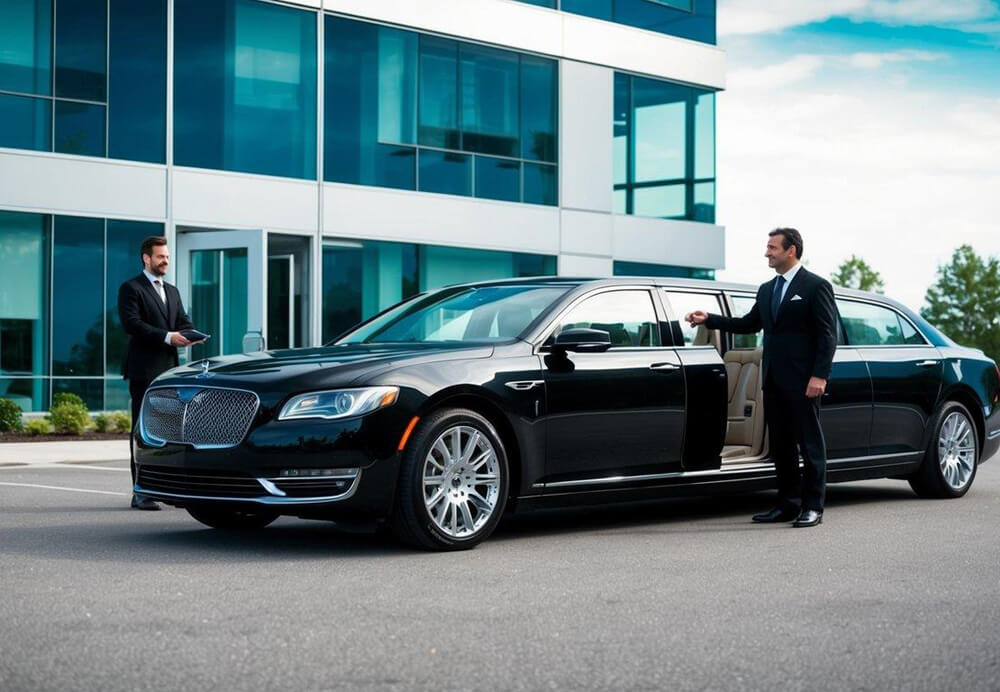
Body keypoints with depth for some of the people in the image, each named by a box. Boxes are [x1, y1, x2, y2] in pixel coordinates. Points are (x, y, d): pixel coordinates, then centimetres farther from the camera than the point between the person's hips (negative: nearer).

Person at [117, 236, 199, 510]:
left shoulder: (172, 291, 21)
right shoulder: (131, 289, -3)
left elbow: (184, 322, 15)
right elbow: (132, 323, -15)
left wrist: (187, 335, -9)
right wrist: (167, 337, -22)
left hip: (170, 368, 7)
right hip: (144, 370, -7)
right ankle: (141, 492, -4)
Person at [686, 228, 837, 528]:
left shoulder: (816, 287, -5)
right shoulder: (767, 290, 17)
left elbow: (828, 334, -9)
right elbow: (749, 324, 22)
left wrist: (819, 376, -18)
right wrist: (708, 319, 13)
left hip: (802, 381, -7)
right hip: (773, 380, 8)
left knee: (810, 444, -1)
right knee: (780, 445, 10)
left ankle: (812, 507, 2)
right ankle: (788, 505, 16)